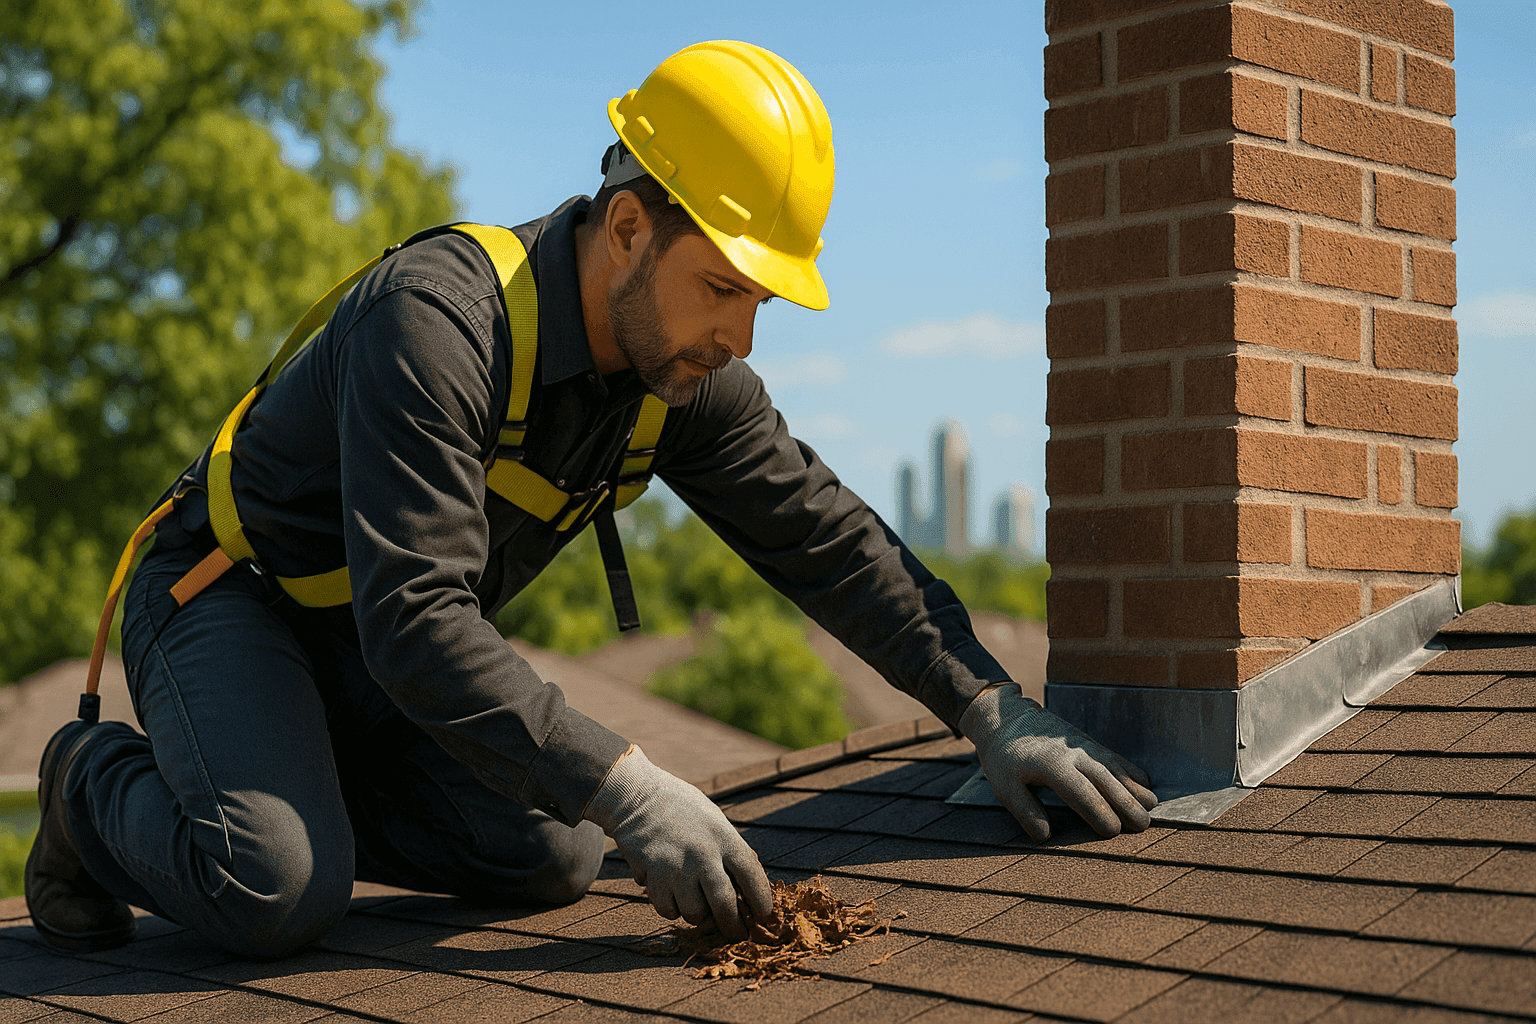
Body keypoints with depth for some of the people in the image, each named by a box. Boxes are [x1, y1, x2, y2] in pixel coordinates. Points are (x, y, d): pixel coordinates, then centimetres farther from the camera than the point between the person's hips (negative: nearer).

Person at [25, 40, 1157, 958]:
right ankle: (100, 782, 2)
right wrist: (631, 789, -42)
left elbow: (832, 540, -2)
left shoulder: (688, 375, -9)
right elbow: (415, 622, -39)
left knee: (555, 858, -10)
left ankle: (300, 792, 10)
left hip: (382, 647, 7)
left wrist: (996, 709, -10)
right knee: (278, 889, -30)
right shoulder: (438, 316, -33)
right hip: (233, 592, -7)